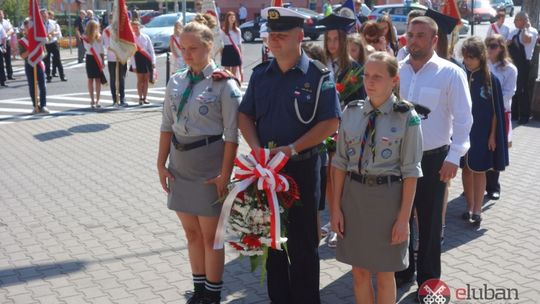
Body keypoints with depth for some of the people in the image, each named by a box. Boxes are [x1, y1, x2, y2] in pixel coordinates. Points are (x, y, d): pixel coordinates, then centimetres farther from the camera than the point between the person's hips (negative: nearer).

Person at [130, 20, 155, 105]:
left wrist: (153, 62, -3)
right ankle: (140, 98, 5)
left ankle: (144, 98, 11)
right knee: (140, 79, 0)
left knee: (146, 79, 4)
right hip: (138, 59, -2)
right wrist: (133, 65, -9)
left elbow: (151, 50, 3)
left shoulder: (145, 37, 2)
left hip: (147, 60, 2)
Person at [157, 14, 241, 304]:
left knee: (210, 235, 6)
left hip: (208, 162, -5)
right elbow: (167, 126, 9)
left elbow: (231, 135, -13)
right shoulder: (176, 81, 4)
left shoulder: (223, 84, -12)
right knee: (191, 233, 16)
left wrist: (224, 174, -15)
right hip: (180, 163, 6)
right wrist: (161, 164, 5)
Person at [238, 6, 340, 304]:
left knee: (302, 243, 5)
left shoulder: (318, 75, -8)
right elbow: (245, 115, 10)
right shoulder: (260, 73, 6)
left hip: (302, 168, -4)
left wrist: (292, 149, -19)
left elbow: (330, 122, -13)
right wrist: (257, 148, -7)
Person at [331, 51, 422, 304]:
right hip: (354, 194, 3)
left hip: (387, 196, -3)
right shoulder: (351, 112, 1)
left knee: (384, 274, 11)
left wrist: (404, 217, -10)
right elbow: (341, 162, 3)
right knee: (359, 271, 14)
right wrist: (336, 206, 1)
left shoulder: (406, 117, -10)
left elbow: (410, 171, -9)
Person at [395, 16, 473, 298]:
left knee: (429, 222, 10)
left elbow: (463, 119, -8)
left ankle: (428, 280, 26)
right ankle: (402, 269, 34)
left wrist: (453, 157, -13)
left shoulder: (451, 73, -8)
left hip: (433, 159, -3)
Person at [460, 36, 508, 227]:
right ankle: (470, 207, 22)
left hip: (482, 132, -2)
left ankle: (477, 210, 10)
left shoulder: (490, 79, -9)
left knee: (478, 170, 4)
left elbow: (495, 110, -4)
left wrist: (492, 135, -5)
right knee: (466, 169, 10)